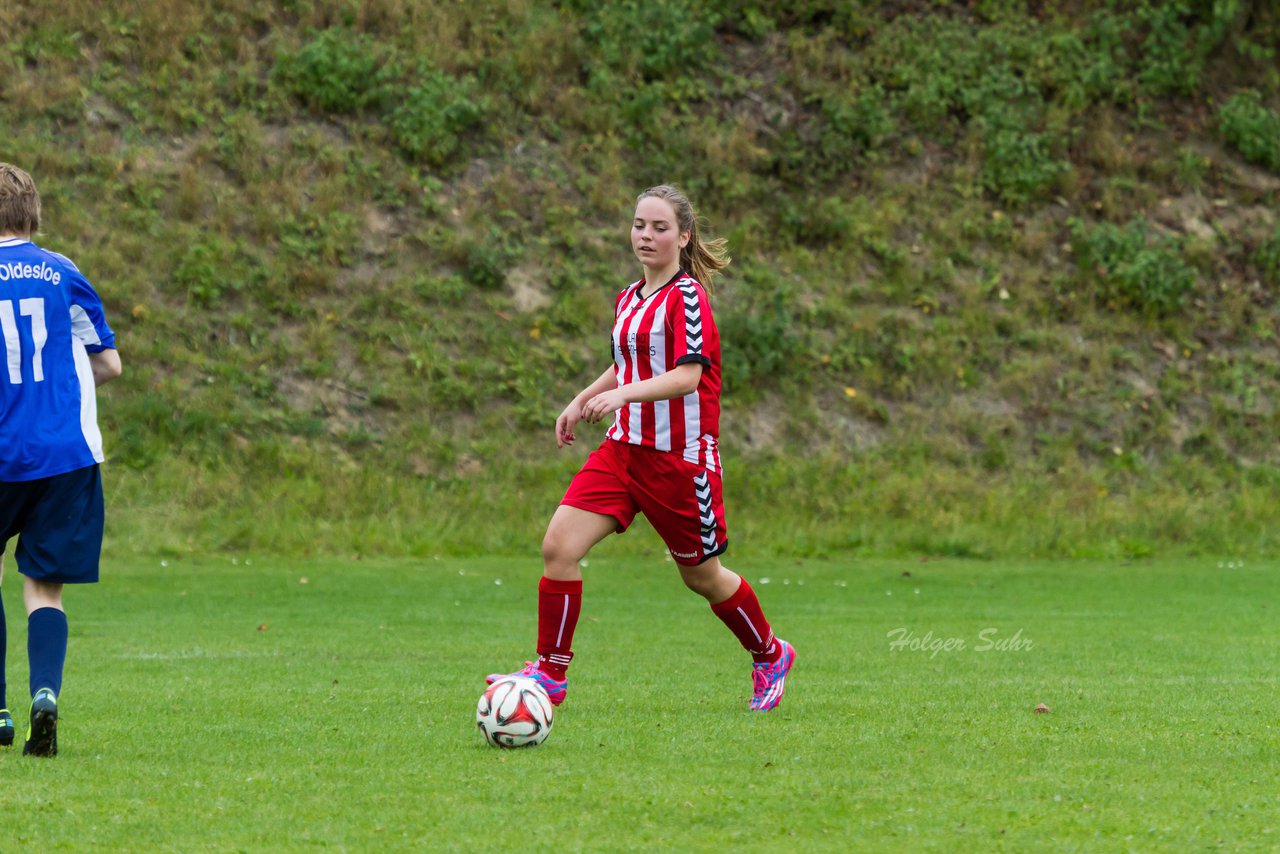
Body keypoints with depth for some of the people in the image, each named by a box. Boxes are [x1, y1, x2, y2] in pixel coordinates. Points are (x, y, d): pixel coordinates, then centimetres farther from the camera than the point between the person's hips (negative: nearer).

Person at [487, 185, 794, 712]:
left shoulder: (687, 297, -12)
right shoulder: (629, 299, 13)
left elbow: (687, 375, -23)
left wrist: (622, 393, -35)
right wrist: (581, 402, 16)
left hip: (681, 457, -7)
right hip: (624, 449, 7)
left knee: (701, 575, 8)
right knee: (559, 546, -11)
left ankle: (770, 657, 33)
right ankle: (551, 673, -5)